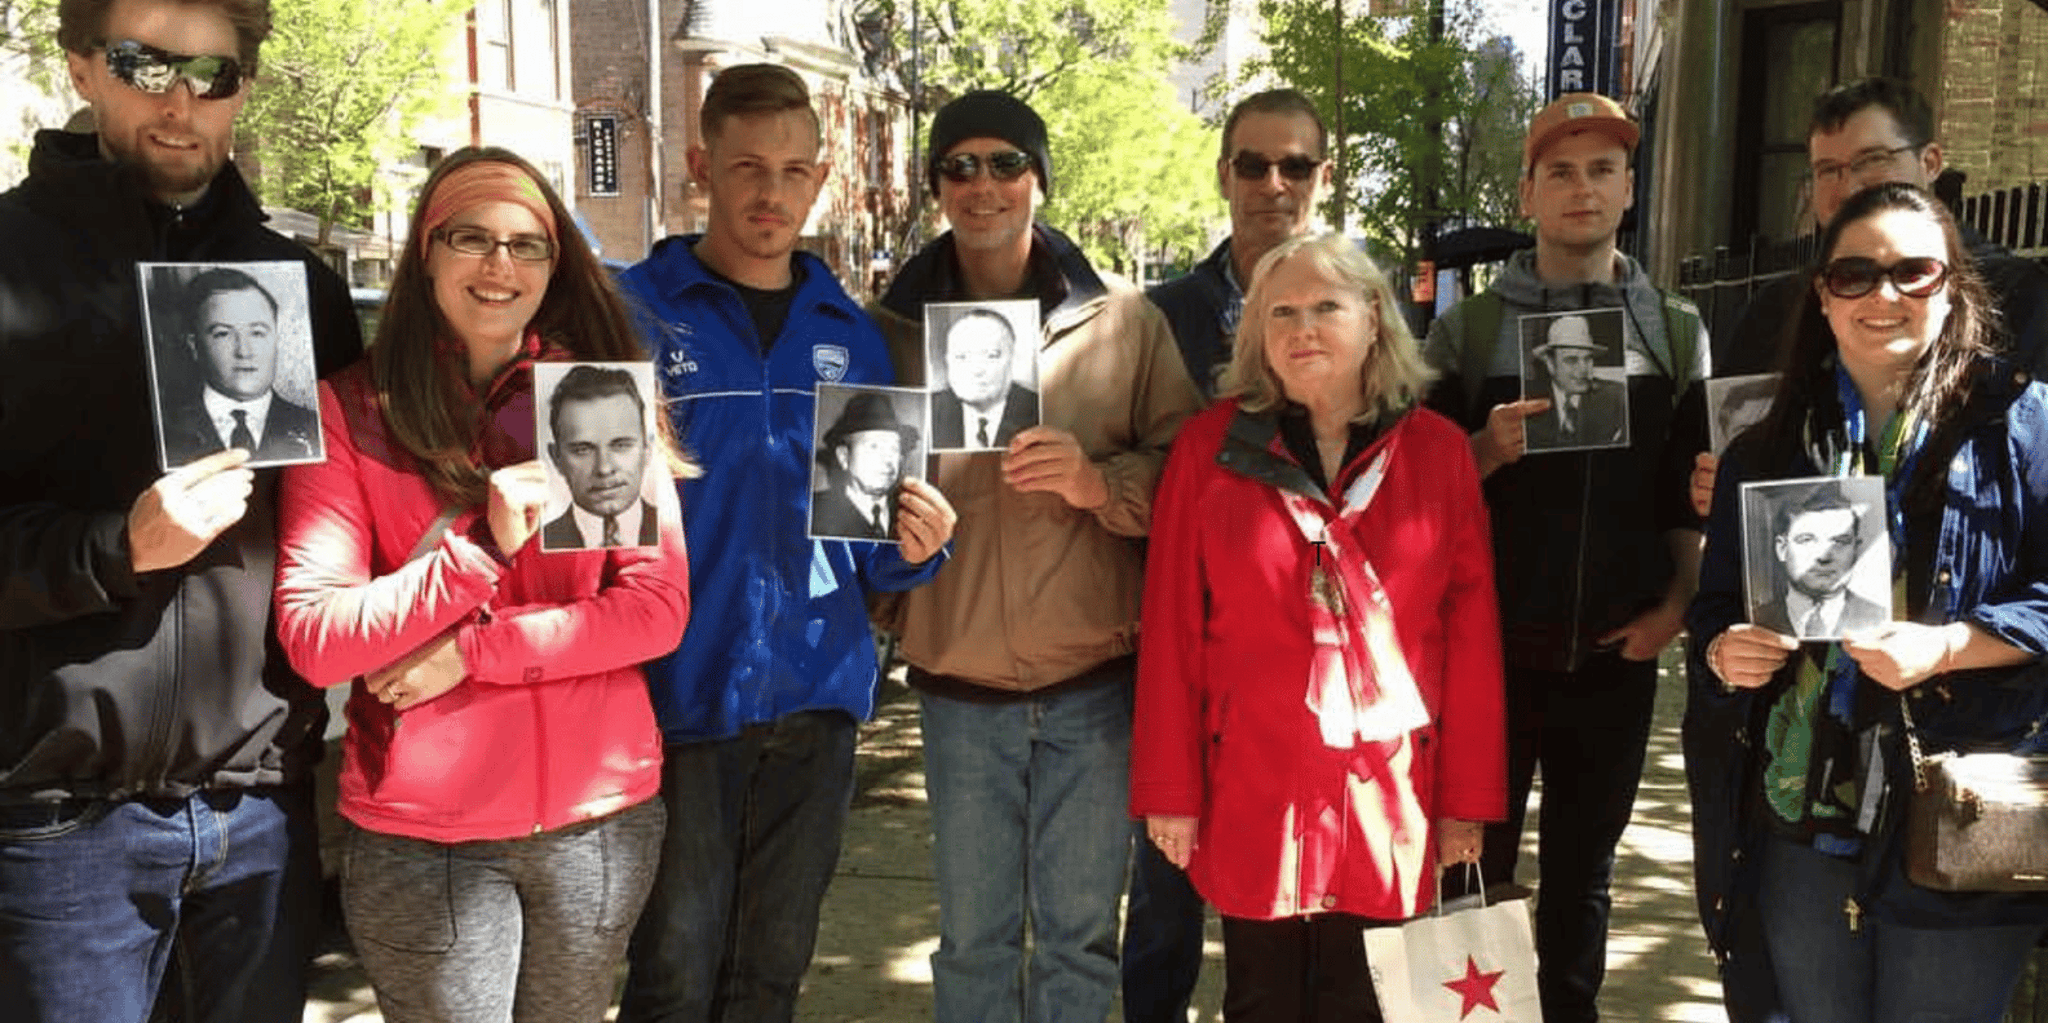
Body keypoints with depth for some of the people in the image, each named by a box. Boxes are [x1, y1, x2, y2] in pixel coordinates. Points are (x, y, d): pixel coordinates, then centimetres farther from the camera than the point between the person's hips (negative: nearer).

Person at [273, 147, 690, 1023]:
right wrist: (484, 547, -23)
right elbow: (312, 638, -11)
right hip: (420, 836, -2)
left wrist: (470, 651, -15)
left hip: (602, 815, 2)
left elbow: (658, 608, -6)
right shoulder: (349, 411, -3)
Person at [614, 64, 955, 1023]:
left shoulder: (851, 334, 9)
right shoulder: (633, 310, -4)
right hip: (680, 696, -3)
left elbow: (871, 546, 12)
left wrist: (912, 548, -8)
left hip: (816, 698, 4)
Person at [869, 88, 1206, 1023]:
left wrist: (1102, 482, -18)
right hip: (960, 689, 1)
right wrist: (892, 610, -3)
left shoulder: (1122, 319, -2)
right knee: (972, 936, 12)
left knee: (1080, 931, 12)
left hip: (1093, 681, -1)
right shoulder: (894, 329, 1)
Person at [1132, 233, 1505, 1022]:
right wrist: (1169, 787, -3)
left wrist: (1468, 795, 1)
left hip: (1385, 792, 1)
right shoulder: (1211, 445, -2)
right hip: (1250, 786, 0)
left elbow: (1472, 633, 1)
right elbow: (1171, 630, -3)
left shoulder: (1438, 450, 1)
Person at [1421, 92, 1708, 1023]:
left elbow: (1690, 488, 10)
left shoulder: (1676, 330, 7)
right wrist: (1489, 449, -19)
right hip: (1489, 648, -2)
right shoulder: (1470, 327, 1)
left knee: (1582, 873, 14)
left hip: (1616, 655, 2)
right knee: (1475, 867, 3)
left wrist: (1678, 600, -2)